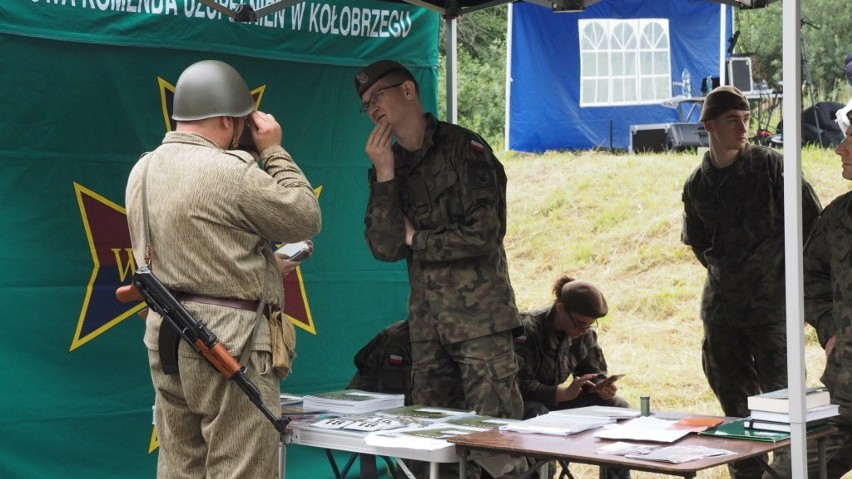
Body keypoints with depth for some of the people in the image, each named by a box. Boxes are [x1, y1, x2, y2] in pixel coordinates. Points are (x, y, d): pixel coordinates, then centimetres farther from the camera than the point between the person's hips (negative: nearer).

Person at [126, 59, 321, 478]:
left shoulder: (142, 171, 10)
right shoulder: (230, 172, -16)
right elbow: (306, 219, -6)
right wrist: (275, 152, 2)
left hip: (166, 334, 8)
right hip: (229, 341, -8)